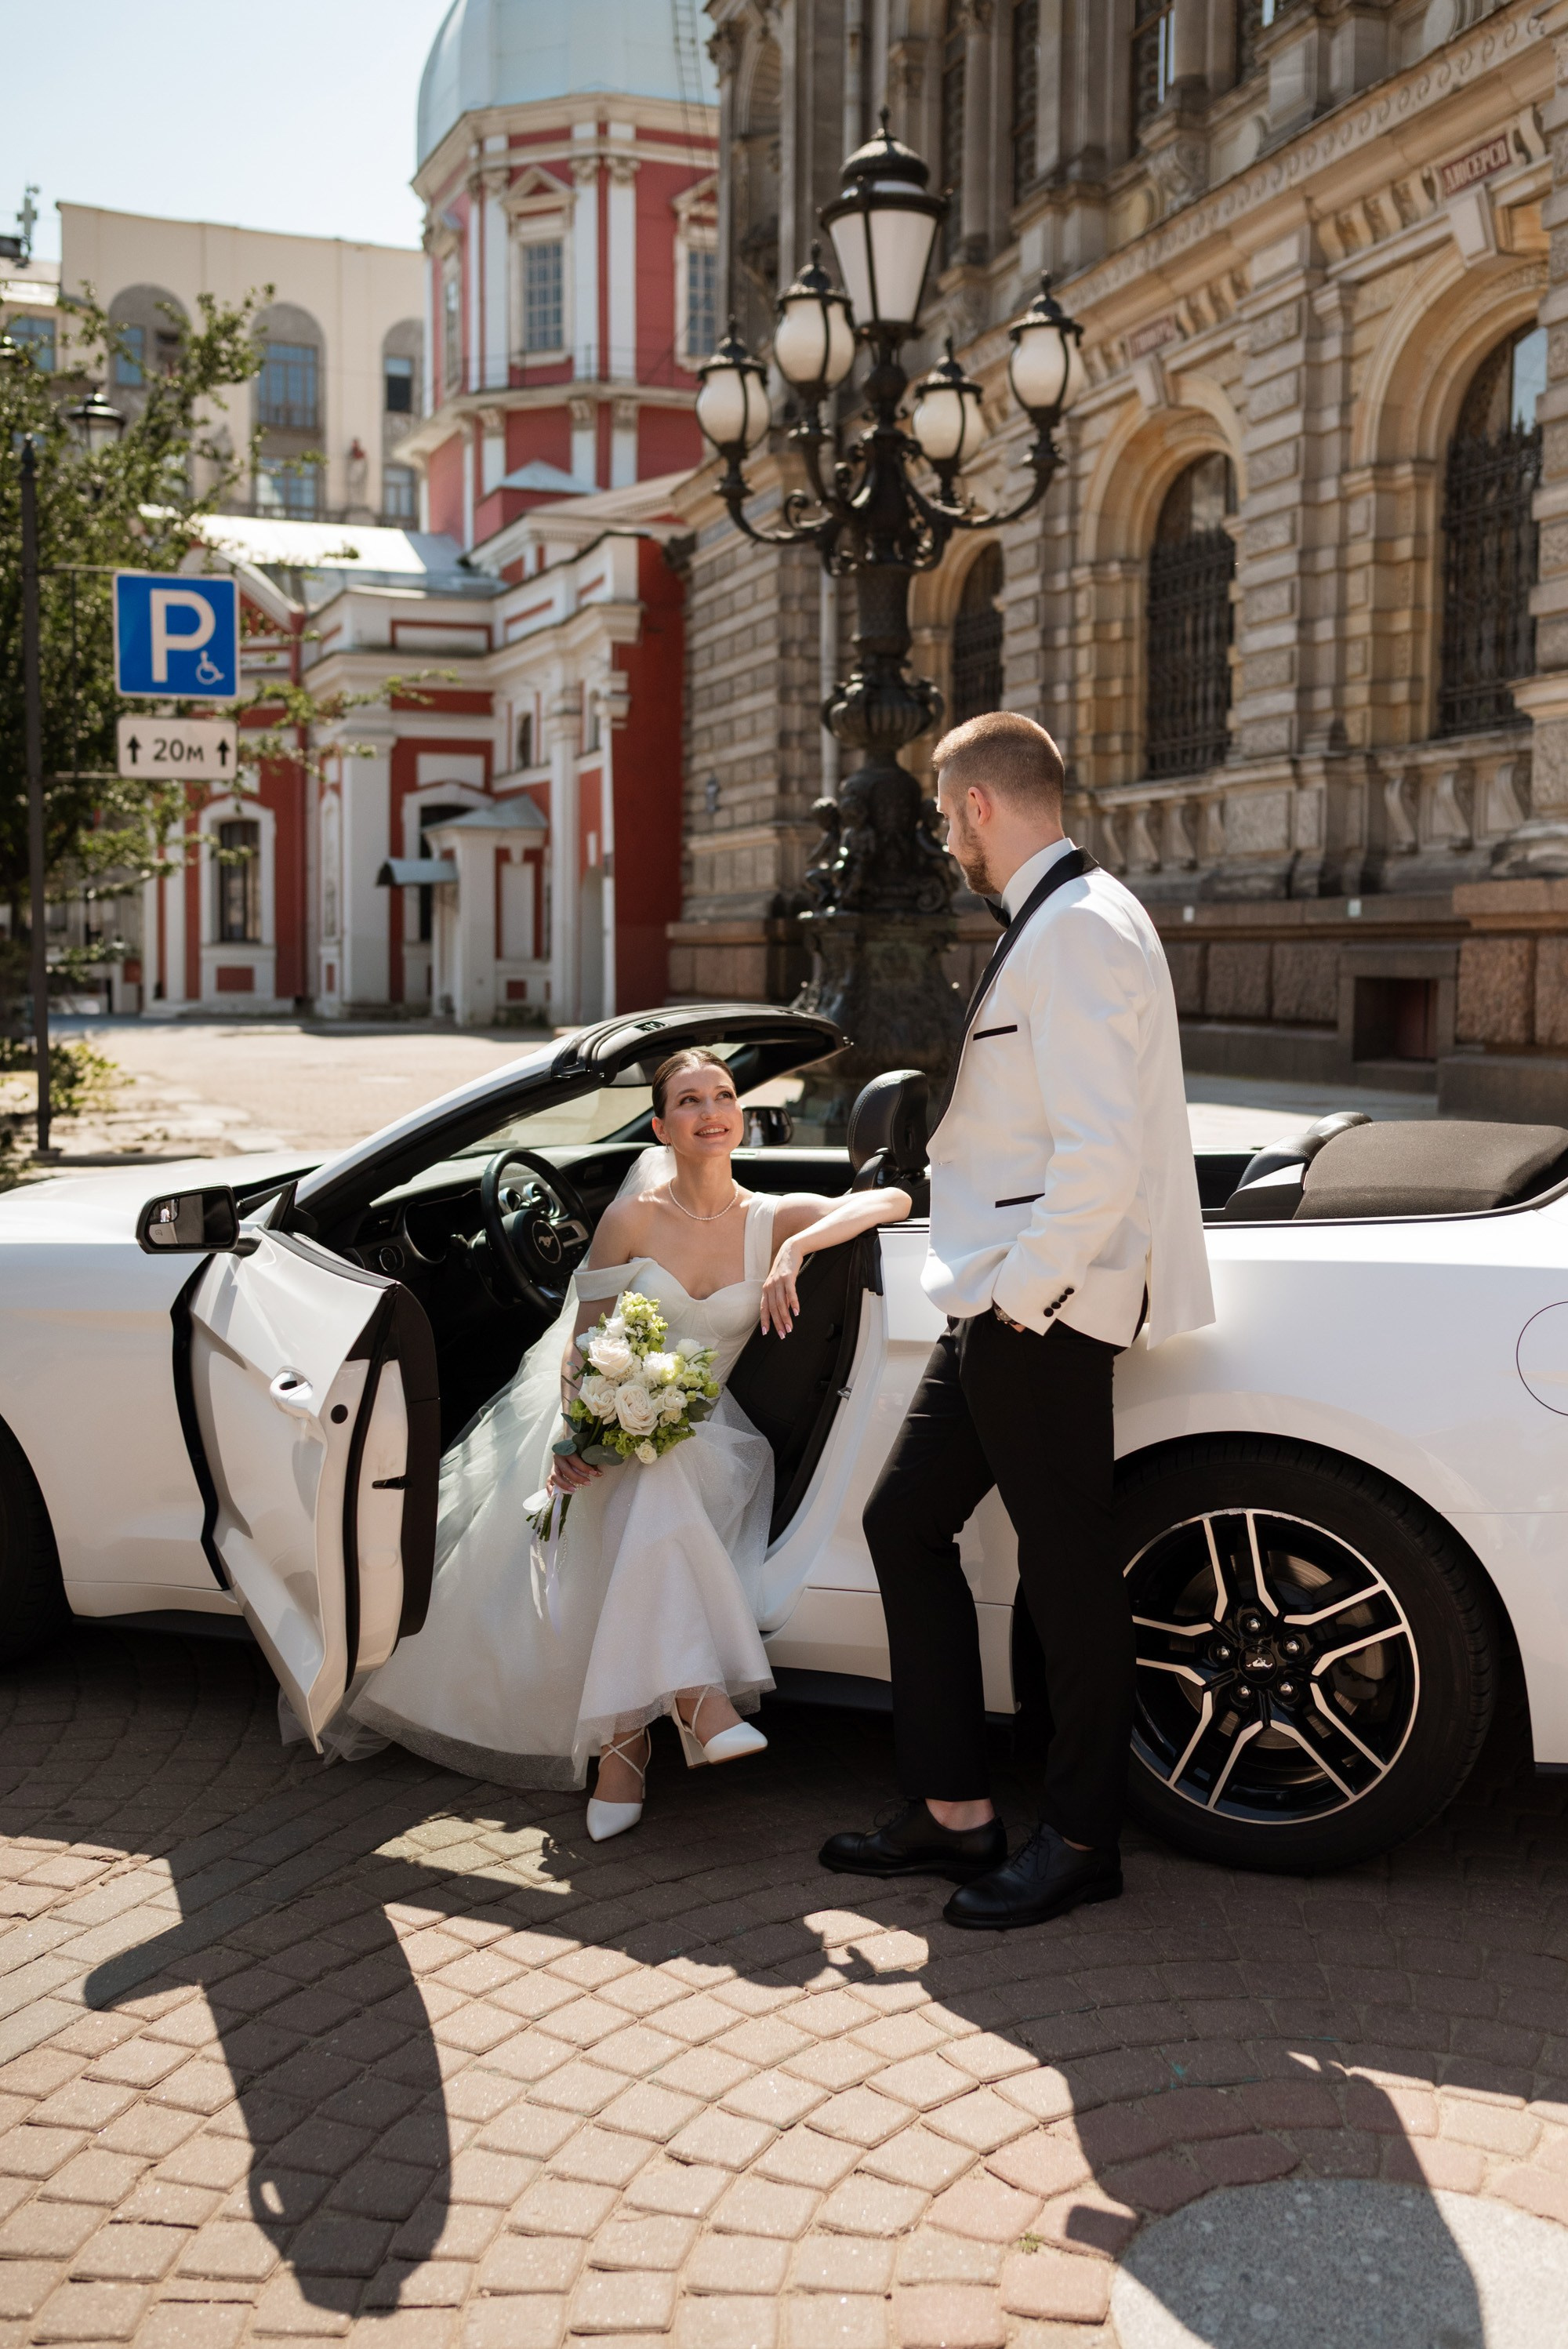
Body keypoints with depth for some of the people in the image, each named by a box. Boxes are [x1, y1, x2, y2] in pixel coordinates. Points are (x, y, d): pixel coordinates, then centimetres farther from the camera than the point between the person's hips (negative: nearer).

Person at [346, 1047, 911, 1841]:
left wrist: (796, 1249, -24)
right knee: (648, 1488, -36)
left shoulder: (772, 1221, 1)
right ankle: (693, 1698, -42)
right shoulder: (633, 1218, -2)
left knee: (652, 1496, -33)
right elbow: (582, 1341, -1)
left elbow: (892, 1199, -10)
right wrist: (576, 1430, -19)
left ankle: (623, 1738, -31)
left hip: (704, 1438, 1)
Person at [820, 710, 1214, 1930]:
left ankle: (1081, 1839, 17)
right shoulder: (1054, 922, 16)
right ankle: (954, 1811, 22)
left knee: (1066, 1566, 1)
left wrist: (1021, 1293, -19)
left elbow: (1102, 1150, -25)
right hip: (1002, 1306, 11)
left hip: (1041, 1313, -11)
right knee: (906, 1520, 14)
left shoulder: (1079, 928, -16)